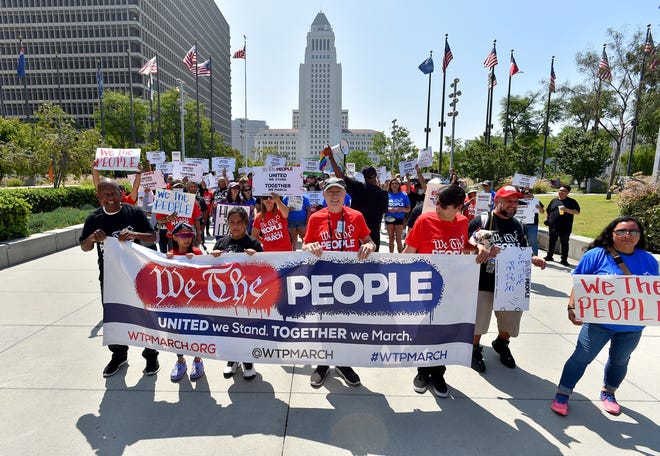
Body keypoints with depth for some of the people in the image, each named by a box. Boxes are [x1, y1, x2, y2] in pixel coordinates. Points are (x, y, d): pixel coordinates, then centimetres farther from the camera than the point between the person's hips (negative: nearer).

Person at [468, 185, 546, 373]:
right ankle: (475, 350, 35)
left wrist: (533, 260, -1)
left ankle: (501, 344, 48)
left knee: (510, 321, 19)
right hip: (484, 282, -5)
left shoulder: (518, 225, 10)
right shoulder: (482, 220, -8)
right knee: (478, 321, 10)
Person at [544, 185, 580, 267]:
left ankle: (564, 260, 10)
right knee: (551, 242, 14)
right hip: (552, 226, 4)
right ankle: (549, 256, 27)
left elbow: (577, 212, -8)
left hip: (565, 228, -4)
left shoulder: (571, 201, 1)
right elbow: (548, 211, 21)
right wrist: (546, 219, 8)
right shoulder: (554, 201, 12)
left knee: (564, 244, 3)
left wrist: (567, 210, -21)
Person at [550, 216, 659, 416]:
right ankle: (562, 395, 16)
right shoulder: (597, 255, -12)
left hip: (633, 327, 4)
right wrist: (572, 307, -20)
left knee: (620, 360, 23)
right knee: (581, 357, 2)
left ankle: (608, 392, 46)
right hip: (599, 322, -4)